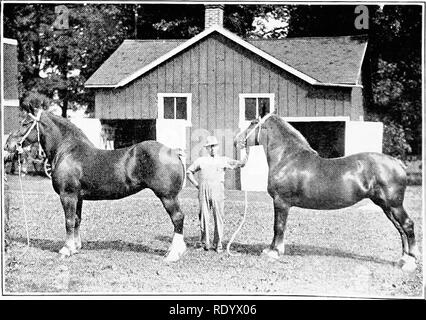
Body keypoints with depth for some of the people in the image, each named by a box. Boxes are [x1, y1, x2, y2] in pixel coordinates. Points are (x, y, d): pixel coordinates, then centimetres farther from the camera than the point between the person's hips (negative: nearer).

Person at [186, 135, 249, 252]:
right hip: (203, 191, 1)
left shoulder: (224, 160, 15)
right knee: (204, 216, 1)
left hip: (217, 191, -1)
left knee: (218, 217, -3)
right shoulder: (201, 161, 17)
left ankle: (218, 244, 4)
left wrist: (247, 153, -6)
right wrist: (196, 184, 13)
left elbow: (241, 164, 9)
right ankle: (205, 242, 10)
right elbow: (189, 171, 25)